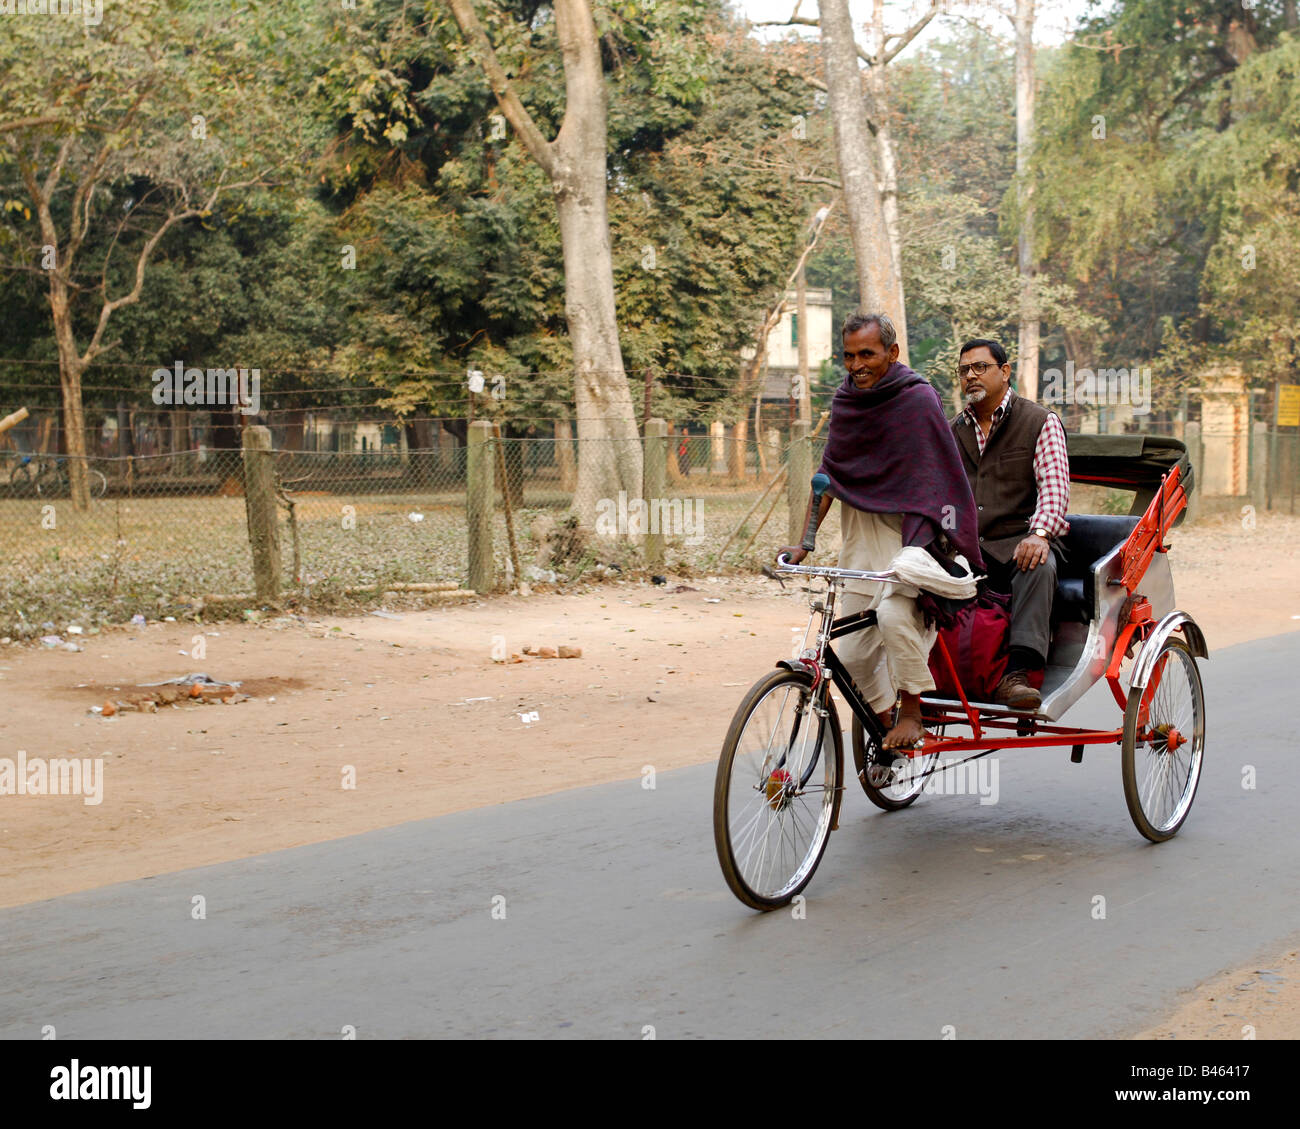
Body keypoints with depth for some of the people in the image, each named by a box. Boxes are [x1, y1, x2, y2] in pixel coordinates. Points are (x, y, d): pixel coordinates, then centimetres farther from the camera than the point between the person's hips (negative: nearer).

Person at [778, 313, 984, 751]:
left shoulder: (918, 399, -10)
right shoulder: (845, 401, 7)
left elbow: (940, 481, -12)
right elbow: (830, 474, 12)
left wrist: (942, 550, -21)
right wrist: (804, 543, 7)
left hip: (911, 530, -5)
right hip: (862, 536, 5)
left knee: (893, 615, -30)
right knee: (855, 657, 0)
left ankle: (912, 712, -10)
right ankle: (888, 734, 22)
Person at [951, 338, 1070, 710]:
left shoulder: (1040, 422, 4)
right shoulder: (954, 432, 20)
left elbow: (1054, 486, -8)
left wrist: (1040, 533, -26)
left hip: (1019, 542, -4)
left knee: (1039, 567, -38)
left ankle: (1015, 675, -44)